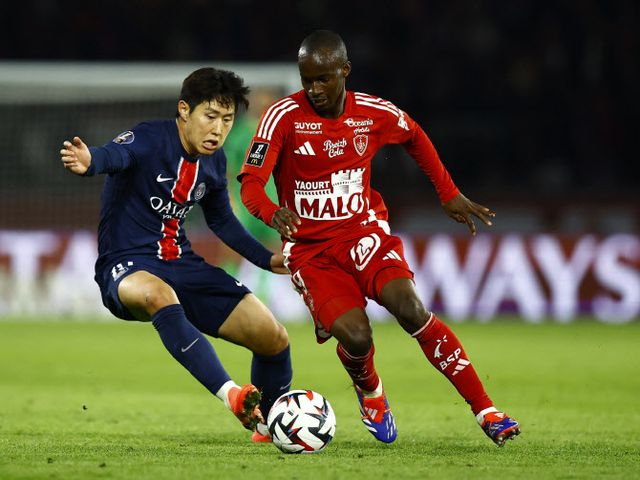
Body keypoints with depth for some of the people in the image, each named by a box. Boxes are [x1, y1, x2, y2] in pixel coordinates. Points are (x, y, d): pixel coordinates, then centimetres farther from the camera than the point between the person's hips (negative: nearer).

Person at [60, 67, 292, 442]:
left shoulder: (214, 160, 6)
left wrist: (268, 260, 22)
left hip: (181, 263, 7)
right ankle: (231, 395, -48)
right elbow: (117, 154, -42)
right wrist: (90, 162, -65)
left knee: (274, 339, 0)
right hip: (126, 266, -7)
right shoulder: (150, 140, -17)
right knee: (159, 295, -44)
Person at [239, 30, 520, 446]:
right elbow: (250, 183, -17)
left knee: (409, 307, -26)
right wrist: (272, 212, -39)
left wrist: (449, 194, 17)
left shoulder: (375, 114, -3)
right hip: (309, 248, -1)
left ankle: (486, 411, -19)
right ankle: (370, 392, 17)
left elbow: (415, 137, 19)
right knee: (355, 336, -23)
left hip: (362, 231, 1)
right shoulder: (284, 116, -12)